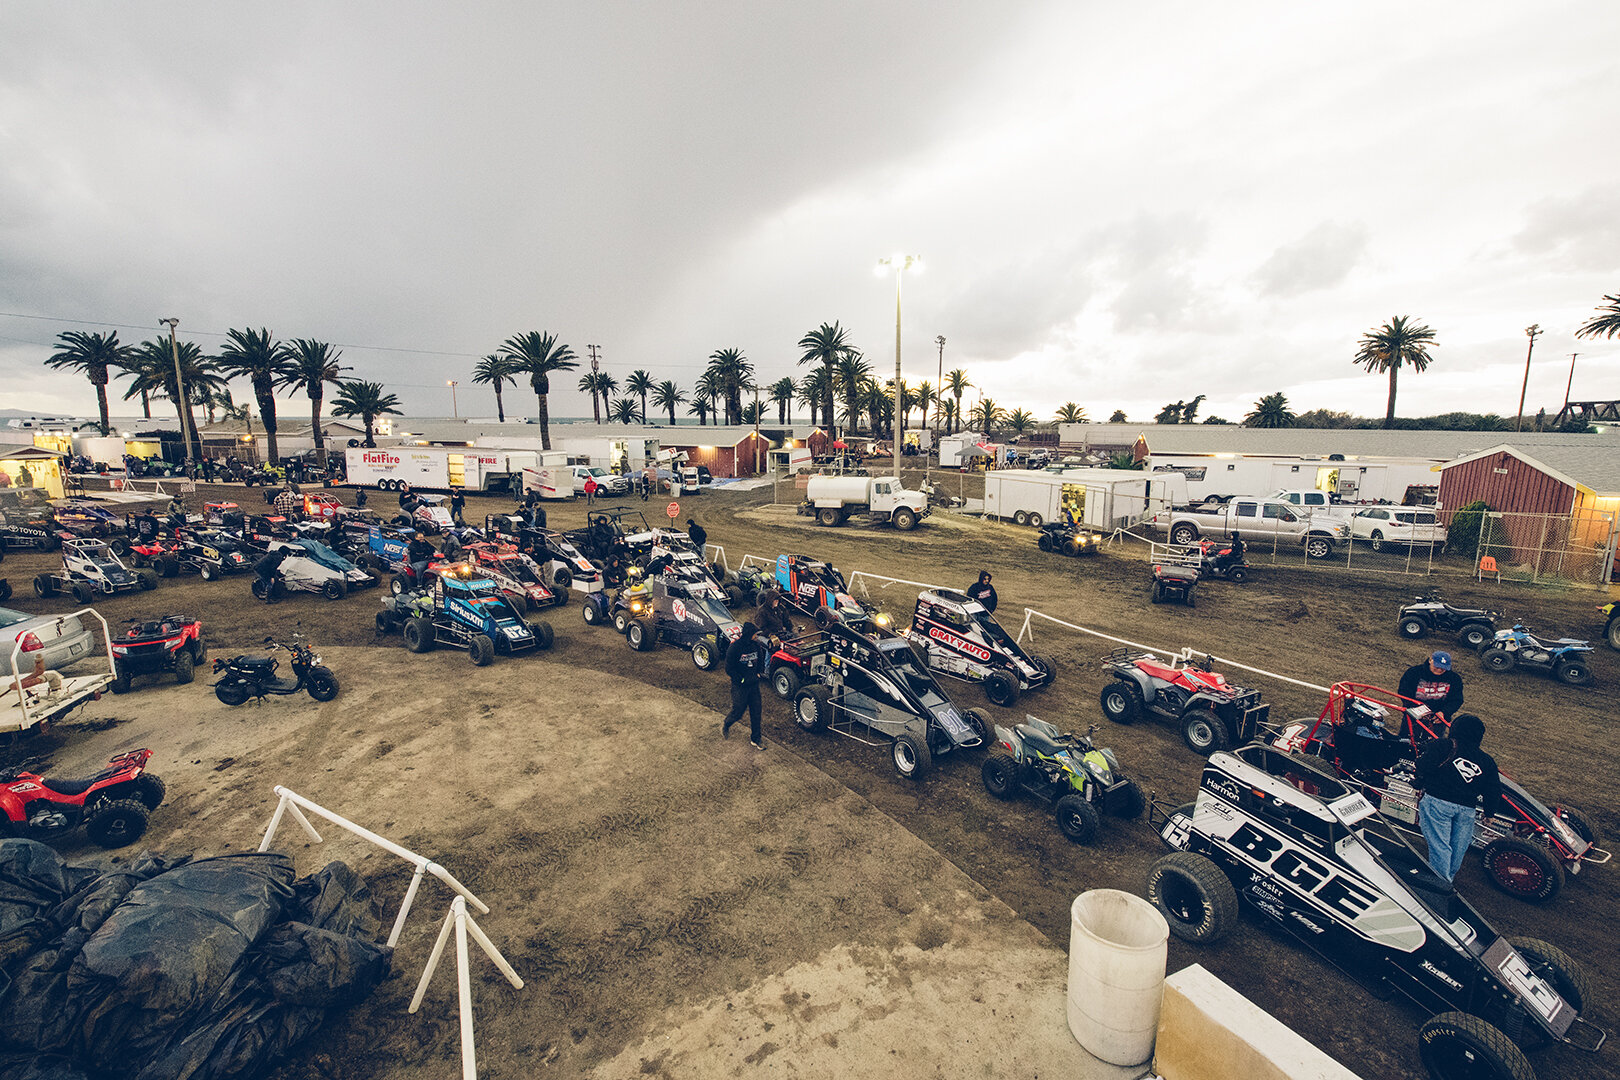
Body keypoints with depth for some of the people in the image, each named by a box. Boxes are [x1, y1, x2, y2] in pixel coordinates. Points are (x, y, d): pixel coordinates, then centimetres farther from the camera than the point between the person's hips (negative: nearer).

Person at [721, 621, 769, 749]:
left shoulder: (757, 645, -3)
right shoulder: (735, 647, -20)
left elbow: (761, 661, 15)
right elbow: (729, 669, -14)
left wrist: (757, 674, 2)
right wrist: (742, 680, -15)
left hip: (754, 684, 5)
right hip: (740, 686, -5)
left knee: (756, 712, 9)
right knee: (737, 713, 6)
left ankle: (756, 738, 23)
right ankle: (725, 725, 37)